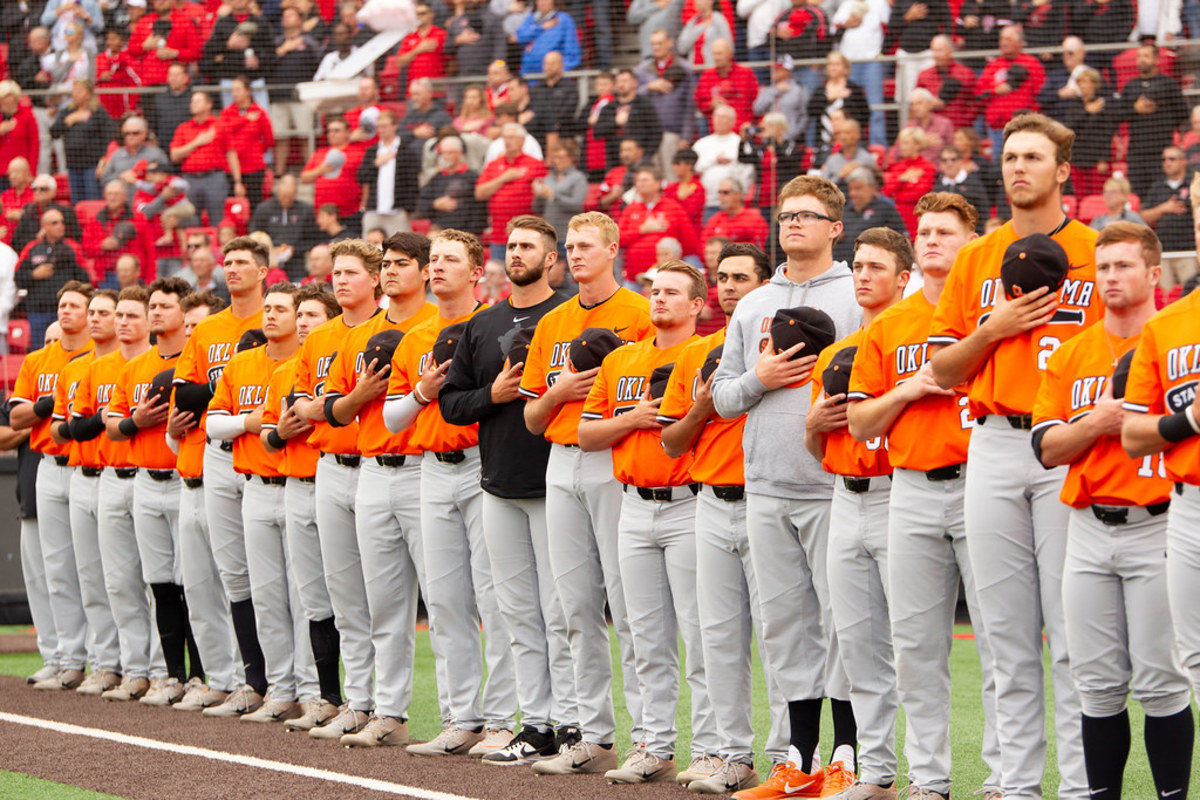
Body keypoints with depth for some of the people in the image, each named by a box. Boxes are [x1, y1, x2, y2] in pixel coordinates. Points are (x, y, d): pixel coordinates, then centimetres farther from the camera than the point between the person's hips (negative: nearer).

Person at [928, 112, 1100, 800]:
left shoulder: (1095, 253, 1)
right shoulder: (977, 259, 13)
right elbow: (943, 369, 13)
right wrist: (992, 330, -3)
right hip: (993, 446, 4)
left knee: (1071, 626, -6)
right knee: (1006, 627, 5)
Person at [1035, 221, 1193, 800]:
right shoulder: (1072, 354, 13)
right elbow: (1048, 447, 6)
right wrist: (1099, 420, -8)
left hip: (1156, 528, -4)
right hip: (1089, 530, 4)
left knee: (1160, 681, -5)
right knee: (1098, 681, 6)